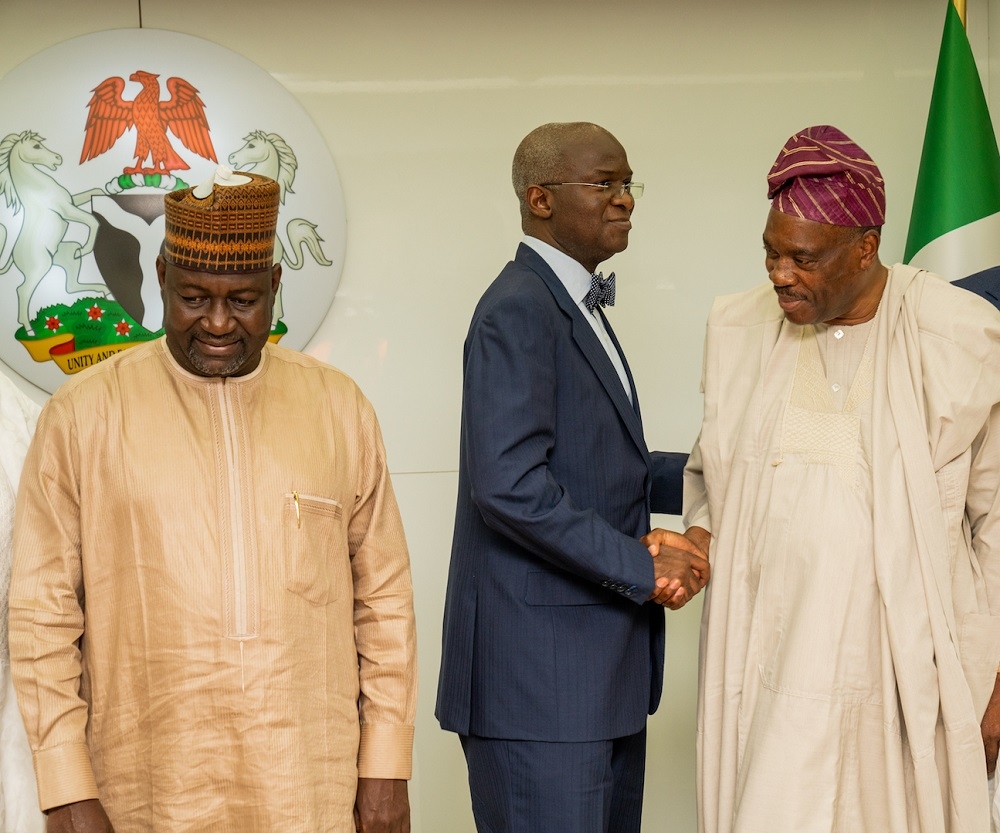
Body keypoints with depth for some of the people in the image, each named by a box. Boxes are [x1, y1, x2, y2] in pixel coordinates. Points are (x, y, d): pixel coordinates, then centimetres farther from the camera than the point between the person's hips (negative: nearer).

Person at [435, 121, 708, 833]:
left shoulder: (577, 307, 18)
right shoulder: (518, 311, -14)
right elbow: (508, 486, -24)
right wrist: (643, 567, -18)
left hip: (604, 667, 10)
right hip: (538, 668, -10)